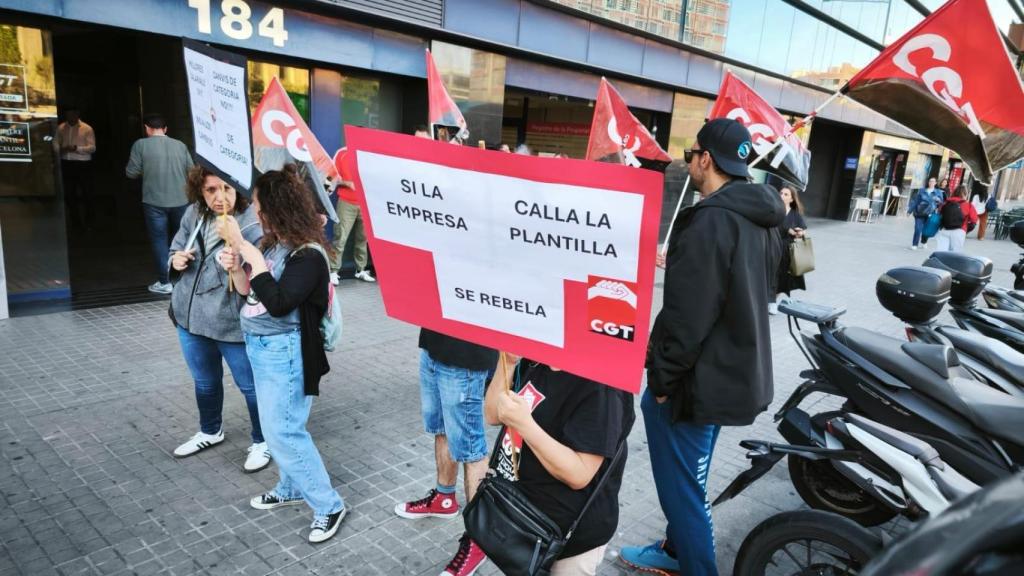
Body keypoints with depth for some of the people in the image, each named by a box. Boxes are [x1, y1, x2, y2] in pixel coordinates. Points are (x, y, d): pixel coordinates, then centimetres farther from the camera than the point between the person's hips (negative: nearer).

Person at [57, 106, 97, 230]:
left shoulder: (87, 129, -3)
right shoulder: (61, 128, 8)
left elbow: (92, 148, -8)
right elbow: (56, 144, 12)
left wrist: (76, 148, -20)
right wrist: (61, 149, -11)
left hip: (83, 164, -4)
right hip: (67, 164, 4)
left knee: (86, 193, 1)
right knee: (69, 193, 9)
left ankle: (88, 222, 14)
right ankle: (75, 221, 22)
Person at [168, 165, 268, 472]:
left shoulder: (252, 225, -20)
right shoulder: (194, 214, -1)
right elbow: (176, 248, 16)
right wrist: (176, 260, -7)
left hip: (232, 321, -6)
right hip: (190, 316, 7)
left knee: (249, 385, 8)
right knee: (205, 381, 25)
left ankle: (262, 441, 30)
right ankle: (210, 431, 49)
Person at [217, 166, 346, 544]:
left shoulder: (308, 255, -20)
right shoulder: (271, 243, 4)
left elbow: (277, 303, -30)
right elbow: (249, 293, 14)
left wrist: (249, 251, -27)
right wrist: (235, 268, -6)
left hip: (283, 350, -8)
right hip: (259, 345, 8)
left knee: (282, 431, -4)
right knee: (276, 426, 17)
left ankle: (328, 506, 9)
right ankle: (292, 487, 36)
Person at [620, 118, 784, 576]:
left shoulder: (710, 221, -23)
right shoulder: (760, 220, 7)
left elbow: (687, 314, -25)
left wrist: (660, 377, -14)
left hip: (701, 378, -10)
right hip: (737, 371, 10)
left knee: (683, 485, 6)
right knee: (687, 477, 24)